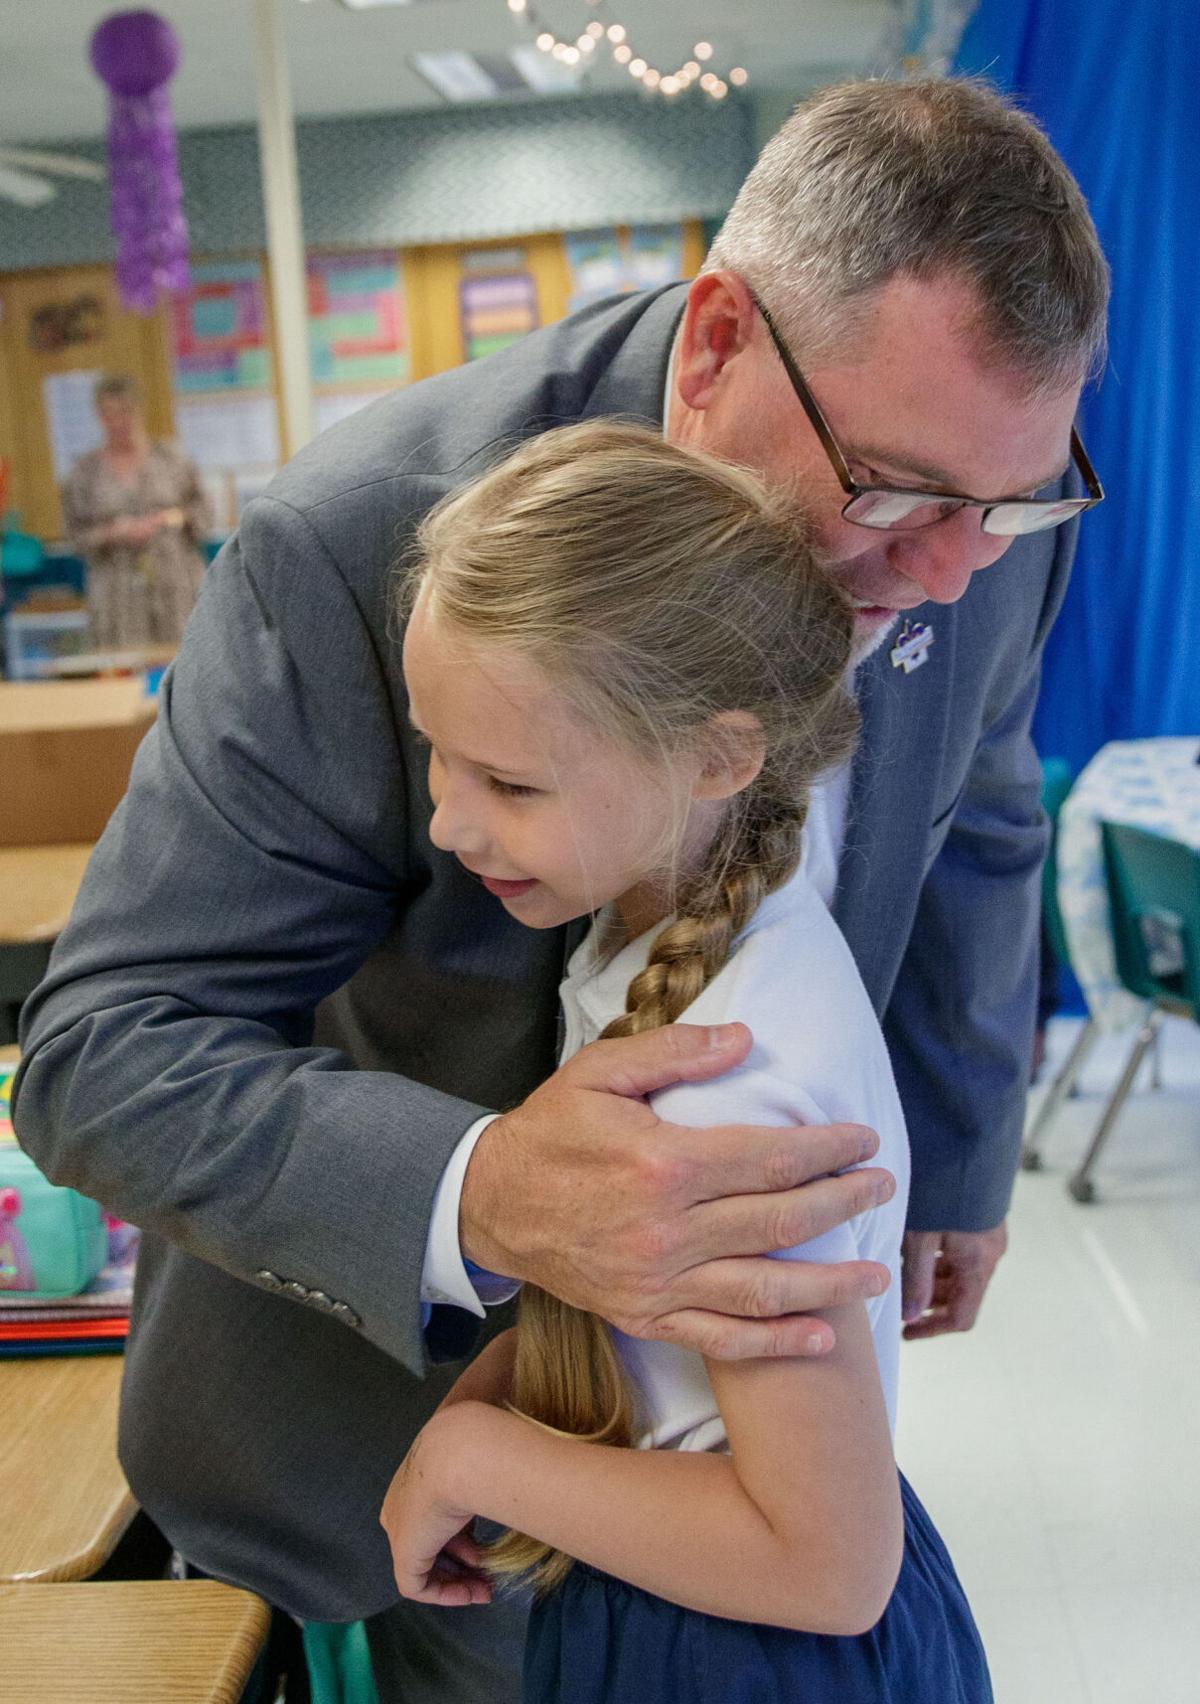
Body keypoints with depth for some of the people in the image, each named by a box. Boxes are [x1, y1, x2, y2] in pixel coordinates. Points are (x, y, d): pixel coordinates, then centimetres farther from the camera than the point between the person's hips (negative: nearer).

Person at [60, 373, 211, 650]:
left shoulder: (173, 459, 8)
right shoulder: (84, 472, 7)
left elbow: (204, 513, 10)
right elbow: (76, 536, 6)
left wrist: (174, 517, -9)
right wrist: (115, 533, -11)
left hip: (178, 586, 1)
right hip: (118, 597, 0)